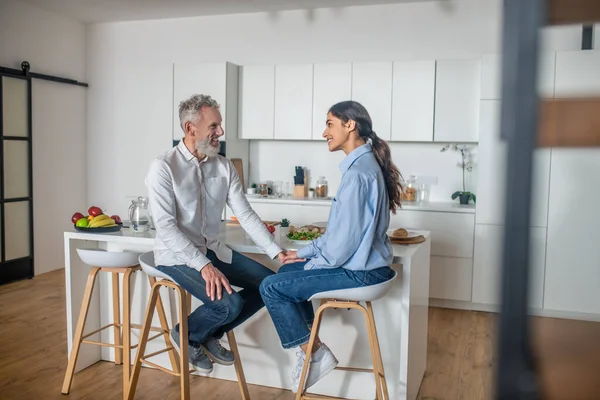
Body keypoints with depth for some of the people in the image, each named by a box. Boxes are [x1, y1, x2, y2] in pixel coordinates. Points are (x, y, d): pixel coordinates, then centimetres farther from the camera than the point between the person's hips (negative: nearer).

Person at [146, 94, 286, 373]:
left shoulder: (224, 167, 2)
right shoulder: (163, 167, -14)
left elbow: (245, 214, 0)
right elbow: (166, 227, -21)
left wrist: (277, 252, -10)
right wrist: (203, 266, -31)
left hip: (213, 250, 7)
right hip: (177, 255, -7)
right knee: (229, 304, -26)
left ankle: (210, 335, 13)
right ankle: (186, 335, 9)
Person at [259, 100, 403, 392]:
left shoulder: (357, 172, -22)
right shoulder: (364, 164, 10)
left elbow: (346, 236, -23)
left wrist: (313, 263, -7)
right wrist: (306, 252, 13)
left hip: (360, 270, -10)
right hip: (361, 262, 10)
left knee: (271, 287, -6)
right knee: (288, 271, 19)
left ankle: (315, 354, 5)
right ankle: (308, 343, 19)